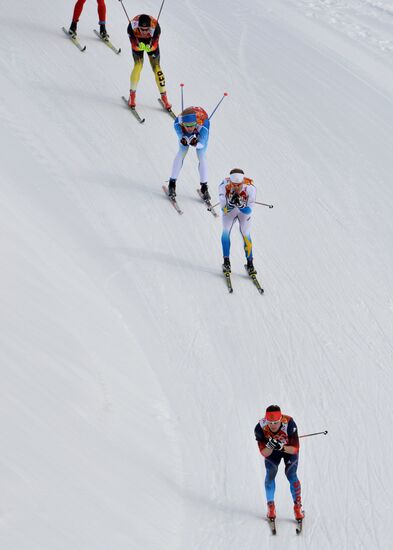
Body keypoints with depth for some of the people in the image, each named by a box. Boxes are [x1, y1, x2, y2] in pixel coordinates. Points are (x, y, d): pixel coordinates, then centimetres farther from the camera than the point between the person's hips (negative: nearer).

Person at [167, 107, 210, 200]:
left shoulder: (203, 125, -44)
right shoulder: (178, 123, -40)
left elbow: (202, 144, -35)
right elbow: (181, 138, -30)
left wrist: (196, 144, -56)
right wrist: (183, 141, -52)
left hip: (201, 132, -1)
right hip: (185, 133, 1)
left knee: (202, 156, -9)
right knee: (181, 153, -10)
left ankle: (204, 187, 3)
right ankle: (172, 184, 1)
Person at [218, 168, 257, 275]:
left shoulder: (250, 188, -36)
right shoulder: (224, 186, -35)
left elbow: (249, 210, -31)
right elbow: (224, 209, -31)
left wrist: (240, 204, -49)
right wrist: (231, 202, -50)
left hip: (244, 211, -1)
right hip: (229, 210, 1)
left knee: (245, 234, -9)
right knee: (226, 231, -12)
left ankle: (250, 263, 2)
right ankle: (226, 262, -1)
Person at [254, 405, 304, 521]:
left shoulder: (289, 424, -39)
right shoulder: (260, 428, -34)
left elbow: (295, 449, -33)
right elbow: (264, 453, -27)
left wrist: (282, 447, -50)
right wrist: (270, 446, -49)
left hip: (290, 448, -1)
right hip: (271, 451, 2)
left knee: (291, 475, -11)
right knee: (270, 473, -9)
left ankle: (297, 506, 2)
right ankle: (271, 506, 7)